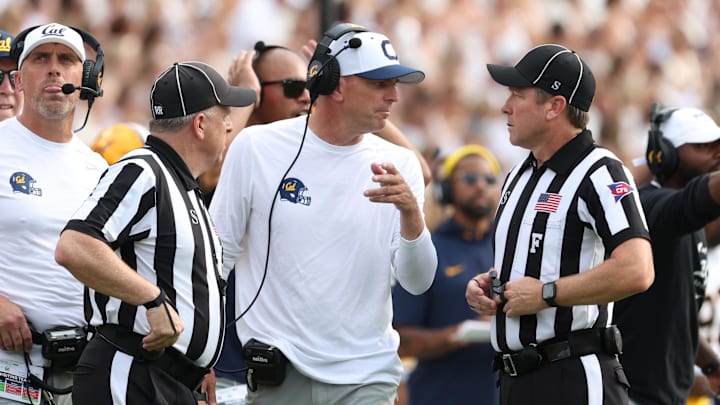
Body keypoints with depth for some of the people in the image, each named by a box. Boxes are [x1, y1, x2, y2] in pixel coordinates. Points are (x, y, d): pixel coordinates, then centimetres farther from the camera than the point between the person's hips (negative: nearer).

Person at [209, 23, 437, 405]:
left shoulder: (399, 165, 2)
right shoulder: (256, 148, -2)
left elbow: (418, 282, -2)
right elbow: (219, 254, 4)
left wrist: (411, 213, -20)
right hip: (276, 373, -1)